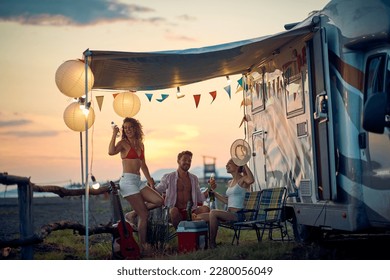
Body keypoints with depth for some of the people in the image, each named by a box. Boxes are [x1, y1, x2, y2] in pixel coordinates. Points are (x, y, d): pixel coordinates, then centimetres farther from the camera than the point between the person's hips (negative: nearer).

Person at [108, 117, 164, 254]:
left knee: (159, 201, -9)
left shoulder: (140, 144, 17)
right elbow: (111, 152, -25)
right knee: (144, 215, -8)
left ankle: (135, 212, 11)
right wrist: (114, 134, -18)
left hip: (138, 181, 7)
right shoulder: (123, 143, -3)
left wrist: (150, 181, 24)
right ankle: (142, 246, 1)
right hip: (127, 180, -7)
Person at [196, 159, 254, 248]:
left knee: (213, 212, -31)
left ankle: (212, 243, -22)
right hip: (229, 213, 8)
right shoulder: (230, 183, 20)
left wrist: (245, 165, -21)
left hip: (238, 214, -8)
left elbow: (251, 180, -30)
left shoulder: (243, 179, -4)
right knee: (200, 217, -4)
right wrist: (213, 191, 21)